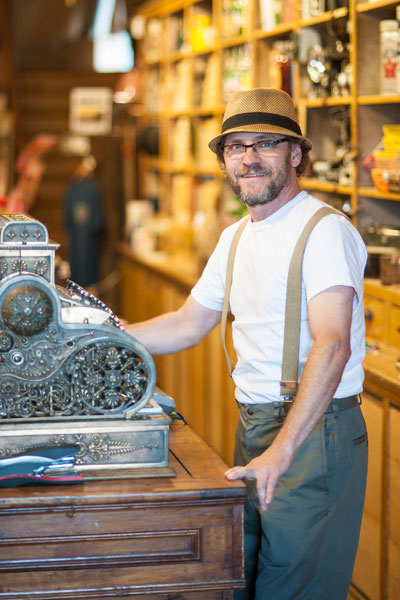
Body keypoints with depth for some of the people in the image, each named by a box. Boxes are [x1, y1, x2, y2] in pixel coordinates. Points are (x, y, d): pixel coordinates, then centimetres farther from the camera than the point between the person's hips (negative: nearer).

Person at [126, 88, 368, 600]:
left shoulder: (325, 230, -15)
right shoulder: (235, 237, 13)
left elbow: (332, 345, -28)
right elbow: (187, 326, 23)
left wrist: (282, 450, -38)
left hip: (316, 431, -8)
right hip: (251, 424, 8)